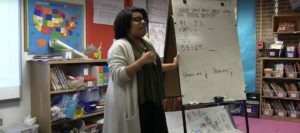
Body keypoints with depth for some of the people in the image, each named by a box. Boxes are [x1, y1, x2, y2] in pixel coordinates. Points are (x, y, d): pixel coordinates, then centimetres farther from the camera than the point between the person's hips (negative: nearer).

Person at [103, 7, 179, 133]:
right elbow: (117, 76, -21)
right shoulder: (119, 46, -11)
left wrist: (173, 66, 20)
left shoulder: (147, 44, 14)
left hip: (152, 102, 8)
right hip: (133, 105, -8)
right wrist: (142, 61, -24)